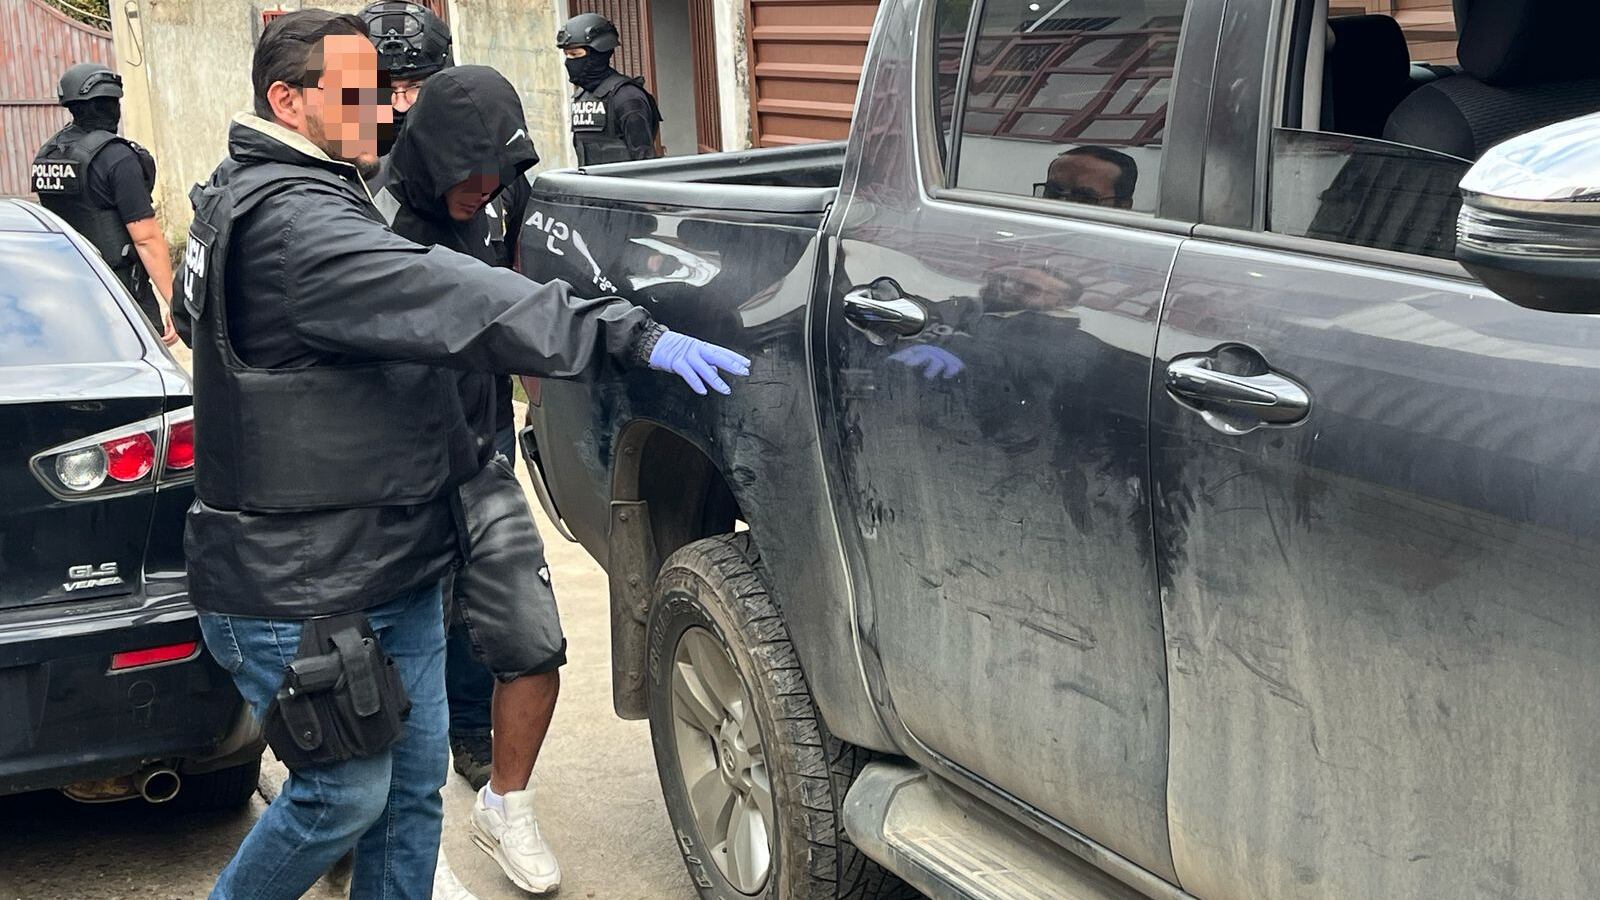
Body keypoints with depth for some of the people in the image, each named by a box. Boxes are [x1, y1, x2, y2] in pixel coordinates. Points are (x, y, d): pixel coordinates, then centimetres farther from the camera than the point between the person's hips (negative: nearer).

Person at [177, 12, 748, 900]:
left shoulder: (309, 200, 14)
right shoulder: (285, 220, -22)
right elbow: (453, 305, -33)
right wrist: (629, 333, -37)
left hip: (391, 566, 10)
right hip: (299, 593, -10)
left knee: (414, 778, 13)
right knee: (346, 794, 3)